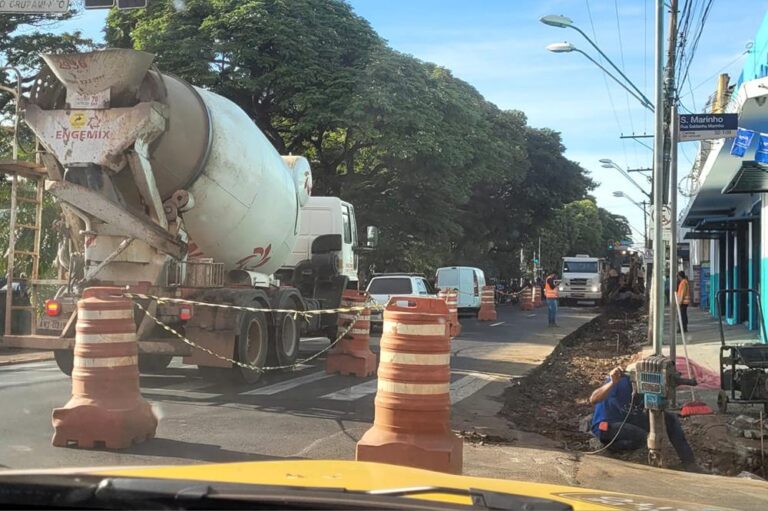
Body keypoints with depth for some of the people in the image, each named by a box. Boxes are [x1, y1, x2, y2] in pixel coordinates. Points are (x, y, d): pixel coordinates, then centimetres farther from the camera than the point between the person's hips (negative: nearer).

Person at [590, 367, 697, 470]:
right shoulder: (621, 380, -28)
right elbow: (593, 400, -38)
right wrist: (612, 382, -54)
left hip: (629, 420, 7)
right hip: (605, 426, -7)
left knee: (670, 418, -9)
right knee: (641, 437, -34)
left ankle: (689, 462, 0)